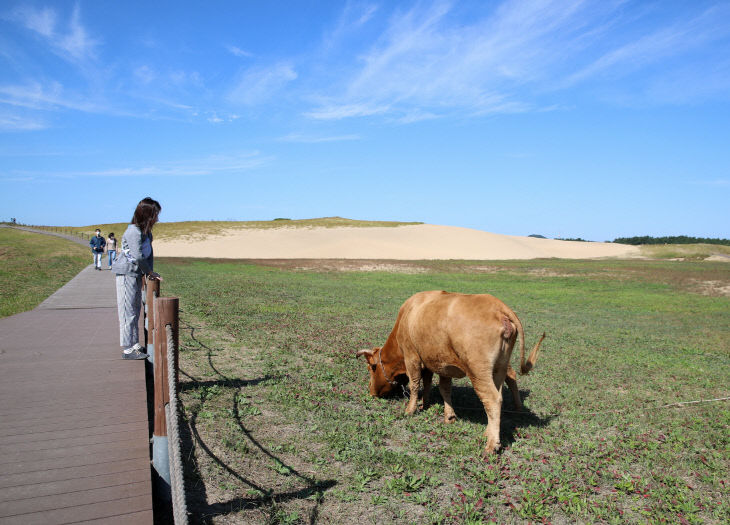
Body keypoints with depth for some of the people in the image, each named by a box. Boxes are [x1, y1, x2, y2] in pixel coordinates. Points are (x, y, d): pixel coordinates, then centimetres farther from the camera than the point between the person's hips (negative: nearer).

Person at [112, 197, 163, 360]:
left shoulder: (146, 231, 10)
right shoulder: (134, 231, -19)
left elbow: (149, 253, 11)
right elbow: (138, 257, -23)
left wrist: (149, 272, 1)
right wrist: (150, 272, -10)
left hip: (136, 275, 10)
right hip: (127, 275, -10)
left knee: (135, 311, 16)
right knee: (128, 312, -4)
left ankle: (135, 345, 26)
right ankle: (128, 350, 2)